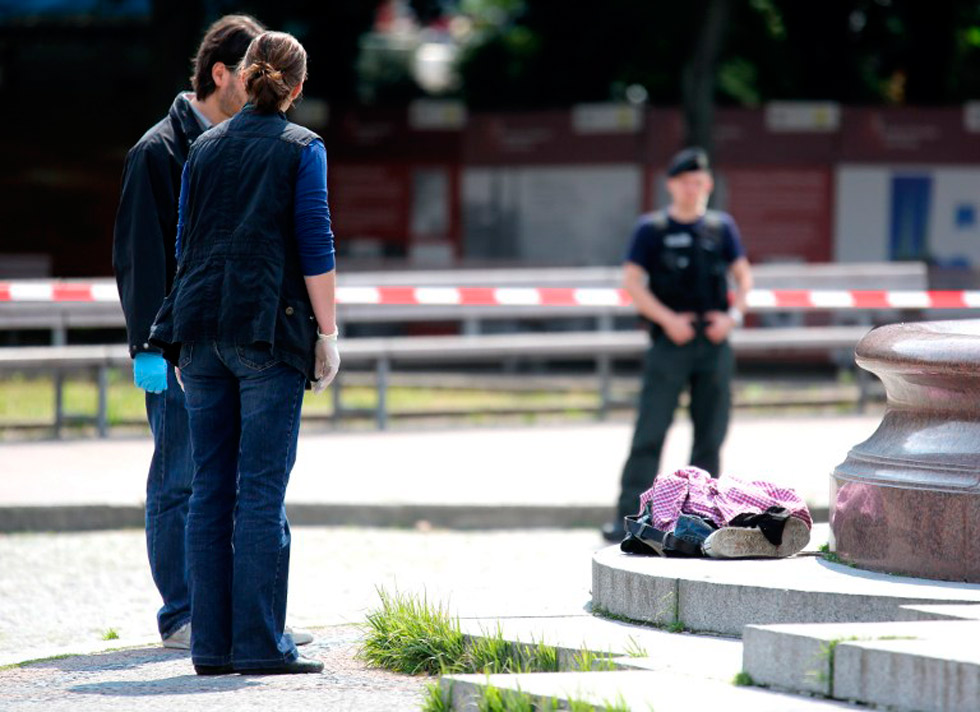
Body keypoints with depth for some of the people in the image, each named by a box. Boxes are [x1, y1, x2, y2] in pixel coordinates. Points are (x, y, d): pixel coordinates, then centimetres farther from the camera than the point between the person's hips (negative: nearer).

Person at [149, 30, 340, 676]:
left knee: (211, 488, 6)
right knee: (263, 490, -5)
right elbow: (315, 247, -6)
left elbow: (186, 241, 16)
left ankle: (212, 645, 5)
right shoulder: (301, 149, -1)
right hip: (268, 331, -5)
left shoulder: (205, 147, 14)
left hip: (201, 329, 5)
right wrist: (329, 333, -1)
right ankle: (259, 643, -8)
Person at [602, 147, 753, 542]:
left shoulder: (721, 227, 9)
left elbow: (743, 275, 13)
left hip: (714, 344, 4)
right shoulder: (651, 229, 0)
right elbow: (632, 282, -4)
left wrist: (733, 314, -5)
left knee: (711, 435, 5)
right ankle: (628, 517, -10)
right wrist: (668, 319, -14)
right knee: (650, 432, -9)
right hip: (670, 343, -3)